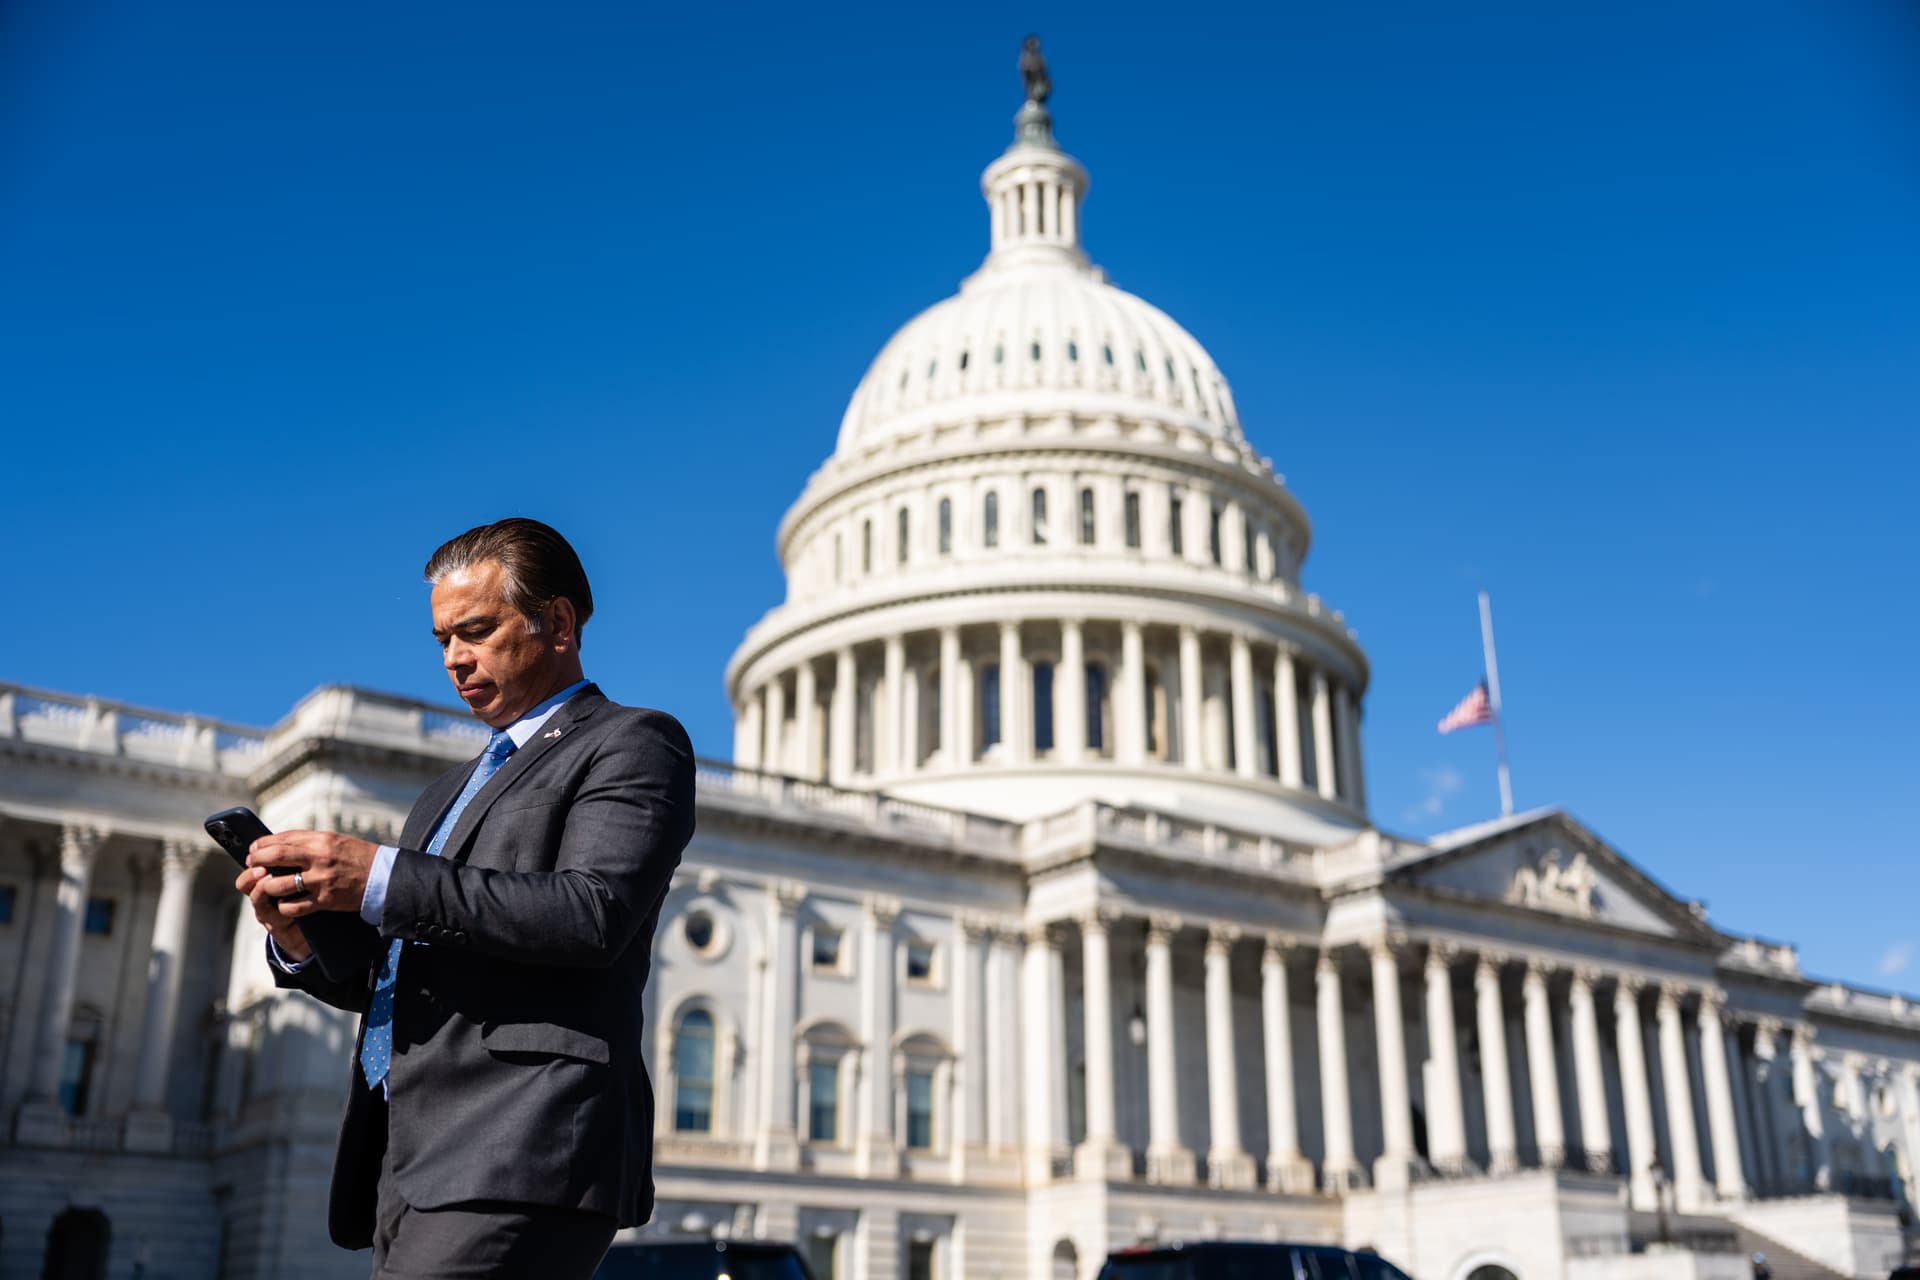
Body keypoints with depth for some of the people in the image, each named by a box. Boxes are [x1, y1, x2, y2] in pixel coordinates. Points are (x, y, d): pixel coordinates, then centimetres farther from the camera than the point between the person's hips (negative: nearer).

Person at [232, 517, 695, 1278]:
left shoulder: (634, 745, 3)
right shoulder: (450, 793, 29)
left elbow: (594, 912, -15)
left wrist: (378, 880, -19)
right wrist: (301, 940, 4)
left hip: (518, 1164, -9)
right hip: (414, 1168, 9)